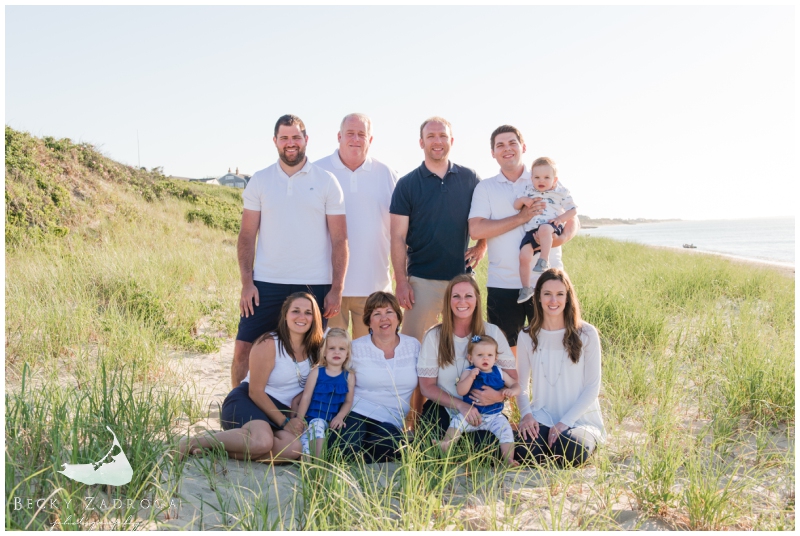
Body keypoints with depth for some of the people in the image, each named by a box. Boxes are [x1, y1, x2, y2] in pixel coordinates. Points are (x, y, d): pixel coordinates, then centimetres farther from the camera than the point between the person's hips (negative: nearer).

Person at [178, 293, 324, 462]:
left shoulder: (314, 349, 6)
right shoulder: (268, 344, -11)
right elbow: (255, 391, -12)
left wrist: (296, 420, -1)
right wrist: (284, 422, -13)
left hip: (279, 410, 6)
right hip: (245, 401, -6)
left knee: (294, 448, -29)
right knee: (262, 441, -39)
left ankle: (217, 445, -19)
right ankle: (192, 442, -19)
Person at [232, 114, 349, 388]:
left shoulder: (326, 181, 2)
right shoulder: (259, 181, 6)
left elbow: (339, 240, 1)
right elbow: (247, 235, 6)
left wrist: (336, 289, -5)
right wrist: (246, 282, -4)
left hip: (314, 285, -1)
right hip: (266, 283, 1)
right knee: (243, 349, -1)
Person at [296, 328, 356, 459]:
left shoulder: (349, 376, 8)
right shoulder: (316, 372, 4)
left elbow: (348, 401, 8)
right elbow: (306, 397, 2)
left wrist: (340, 417, -11)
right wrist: (299, 420, -2)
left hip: (331, 421, 1)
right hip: (311, 418, -1)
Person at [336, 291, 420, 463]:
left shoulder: (413, 346, 8)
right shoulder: (355, 348, 3)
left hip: (391, 422, 2)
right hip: (356, 413, -1)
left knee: (385, 445, -33)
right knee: (347, 450, -32)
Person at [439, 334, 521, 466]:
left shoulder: (499, 373, 9)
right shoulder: (468, 372, -2)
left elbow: (515, 385, 14)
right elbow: (460, 391, -15)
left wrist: (512, 391, -10)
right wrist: (471, 377, -27)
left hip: (495, 416, 2)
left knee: (506, 430, -21)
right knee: (457, 422, -26)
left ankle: (508, 459, -19)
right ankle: (444, 449, -25)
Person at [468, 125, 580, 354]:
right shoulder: (485, 188, 6)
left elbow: (573, 220, 10)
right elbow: (475, 230, -9)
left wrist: (562, 238, -13)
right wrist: (521, 217, -14)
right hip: (503, 285, 0)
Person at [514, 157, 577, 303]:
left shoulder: (561, 192, 8)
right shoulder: (527, 190, 16)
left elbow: (573, 210, 8)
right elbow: (516, 206, 15)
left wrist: (560, 218, -10)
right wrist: (522, 200, -8)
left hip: (551, 226, -3)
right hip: (531, 230, 3)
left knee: (544, 229, -41)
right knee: (524, 255, -16)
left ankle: (544, 261, -30)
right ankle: (526, 288, -2)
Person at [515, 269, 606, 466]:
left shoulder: (586, 334, -5)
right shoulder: (527, 336, 3)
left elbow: (592, 387, -5)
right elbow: (521, 384, 7)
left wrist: (565, 422, -15)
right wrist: (526, 414, -13)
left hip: (580, 420, -1)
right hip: (542, 419, 2)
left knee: (571, 452, -32)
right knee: (524, 450, -28)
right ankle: (552, 442, 3)